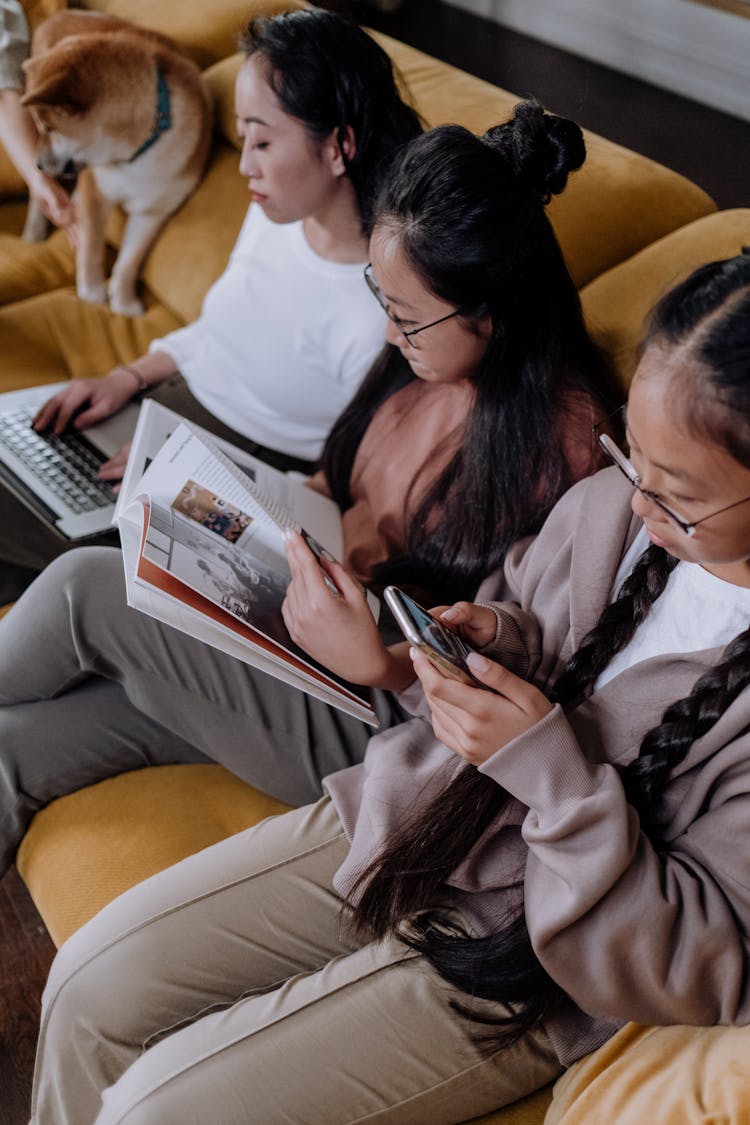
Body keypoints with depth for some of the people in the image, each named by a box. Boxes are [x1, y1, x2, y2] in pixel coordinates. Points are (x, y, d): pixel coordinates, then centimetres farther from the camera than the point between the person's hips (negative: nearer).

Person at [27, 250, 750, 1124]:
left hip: (513, 970, -5)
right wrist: (502, 641, -12)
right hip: (407, 822, 6)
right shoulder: (616, 500, -10)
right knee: (91, 986, 2)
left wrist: (549, 767, -29)